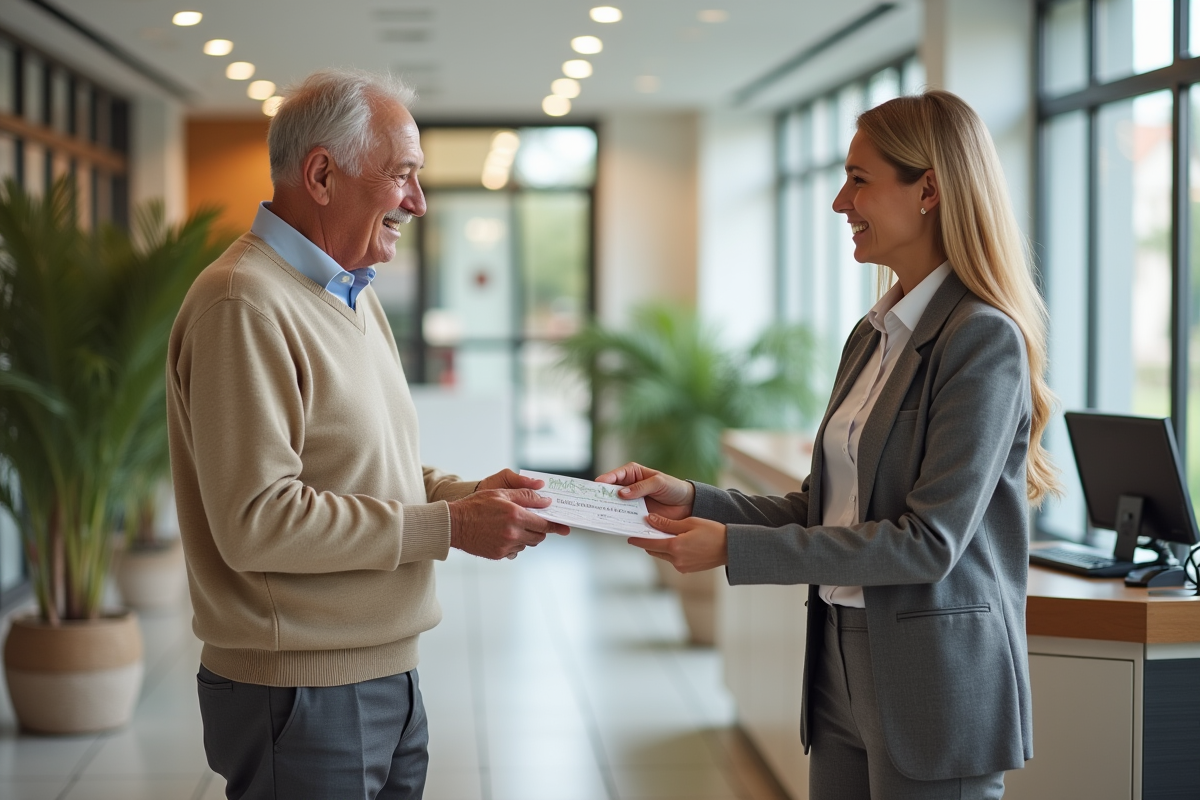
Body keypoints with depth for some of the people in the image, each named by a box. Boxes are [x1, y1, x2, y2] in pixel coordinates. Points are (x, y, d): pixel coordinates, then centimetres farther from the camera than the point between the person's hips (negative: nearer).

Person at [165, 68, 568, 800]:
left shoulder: (354, 296, 15)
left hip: (388, 677, 9)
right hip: (302, 694, -9)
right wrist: (448, 528, -19)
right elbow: (257, 521, -23)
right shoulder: (245, 305, -17)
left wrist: (464, 493, 2)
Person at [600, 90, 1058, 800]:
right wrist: (693, 502, 0)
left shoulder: (984, 340, -15)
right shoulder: (874, 336, 12)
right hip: (844, 662, 8)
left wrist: (736, 549, -19)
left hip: (936, 681, -8)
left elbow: (928, 541, -20)